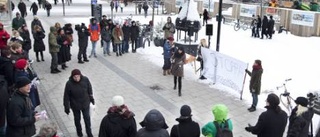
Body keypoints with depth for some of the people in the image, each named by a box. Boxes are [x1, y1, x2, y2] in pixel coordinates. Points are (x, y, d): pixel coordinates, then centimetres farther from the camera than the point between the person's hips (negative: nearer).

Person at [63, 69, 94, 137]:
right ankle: (79, 131, 46)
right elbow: (66, 96, -15)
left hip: (85, 104, 1)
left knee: (87, 118, 15)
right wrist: (66, 107, -9)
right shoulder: (69, 84, -25)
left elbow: (89, 89, -1)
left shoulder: (85, 80, -20)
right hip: (75, 105, -1)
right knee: (77, 119, 21)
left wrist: (91, 98, 10)